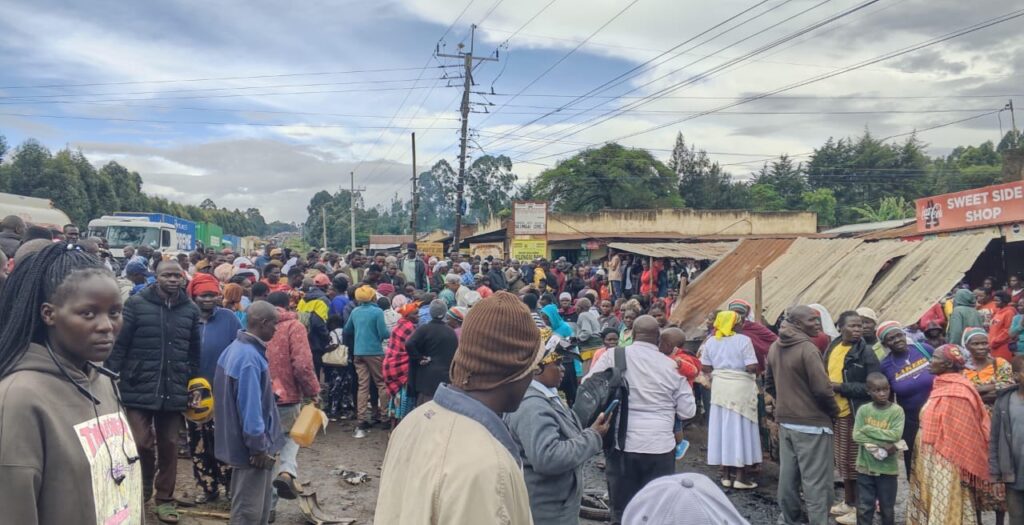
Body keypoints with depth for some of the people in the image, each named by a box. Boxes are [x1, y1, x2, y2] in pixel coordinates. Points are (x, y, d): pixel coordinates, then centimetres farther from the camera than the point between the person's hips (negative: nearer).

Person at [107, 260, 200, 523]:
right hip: (139, 387, -2)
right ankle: (143, 486, 24)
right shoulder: (137, 303, -5)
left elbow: (195, 350, 11)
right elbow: (119, 344, -5)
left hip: (174, 390, 3)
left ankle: (164, 498, 24)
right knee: (141, 443, -4)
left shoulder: (191, 309, 4)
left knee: (169, 446, 10)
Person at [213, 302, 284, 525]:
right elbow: (250, 407, -26)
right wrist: (259, 446, -18)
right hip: (250, 446, -10)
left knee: (261, 497, 23)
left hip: (243, 440, 10)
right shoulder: (249, 357, -26)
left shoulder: (236, 348, 7)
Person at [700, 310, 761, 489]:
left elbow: (705, 367, 7)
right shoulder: (743, 340, -12)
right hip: (740, 388, -5)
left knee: (722, 429, 10)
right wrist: (748, 368, 5)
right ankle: (740, 477, 6)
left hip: (720, 388, 5)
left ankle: (726, 475, 18)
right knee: (740, 429, 2)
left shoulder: (711, 342, 4)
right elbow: (752, 367, -17)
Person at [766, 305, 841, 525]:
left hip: (785, 420, 8)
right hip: (811, 422, -8)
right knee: (815, 480, -1)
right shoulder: (807, 349, -19)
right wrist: (834, 410, -3)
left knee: (788, 473, 15)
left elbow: (769, 383, 16)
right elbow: (822, 388, -20)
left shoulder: (775, 348, 7)